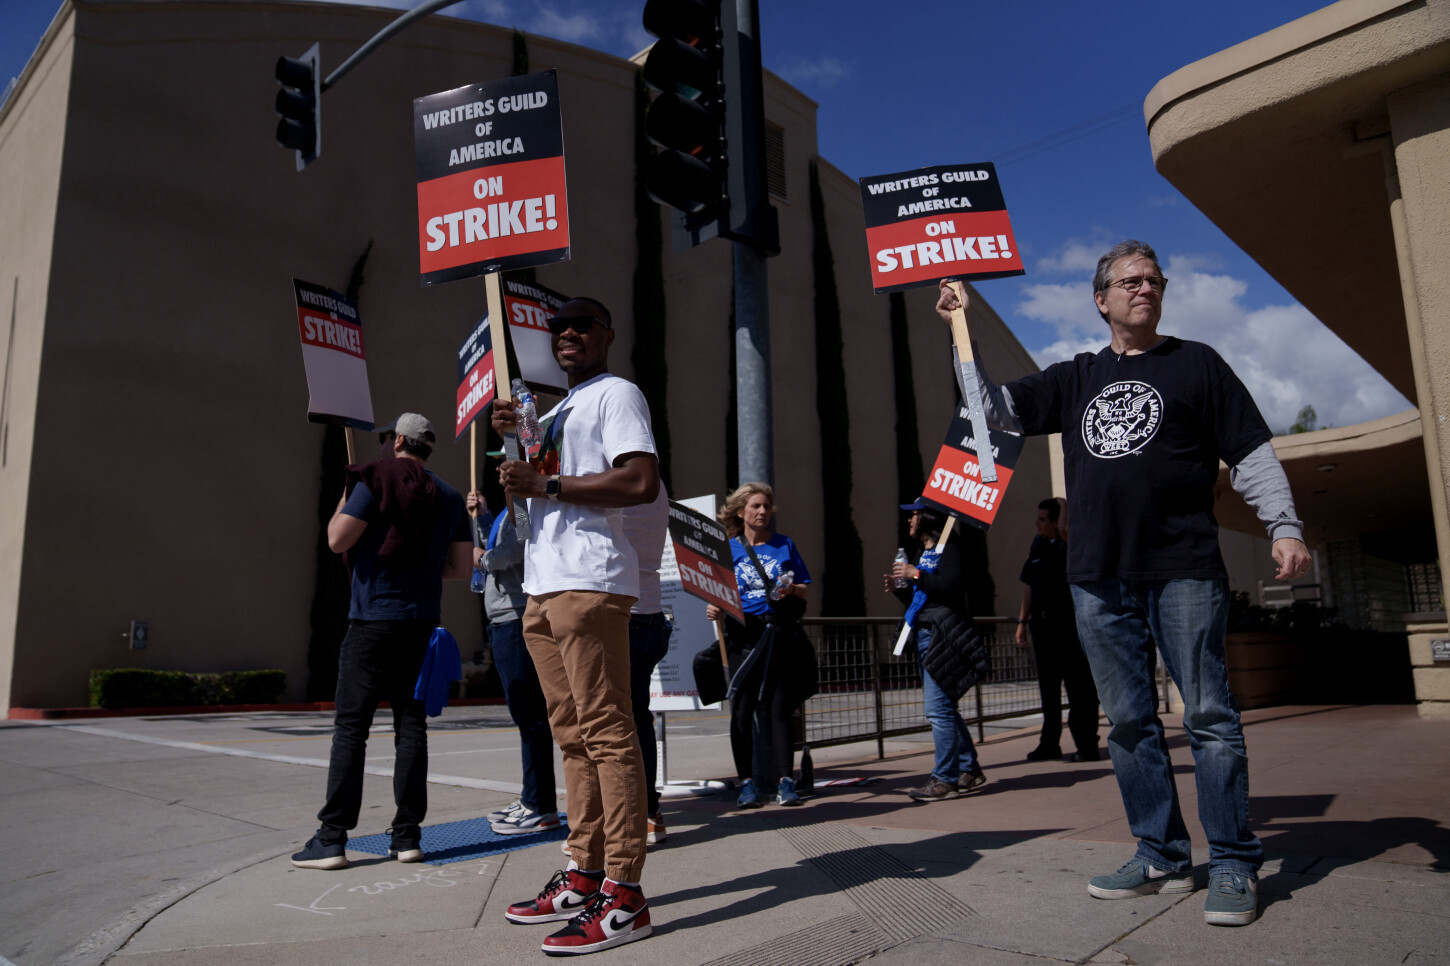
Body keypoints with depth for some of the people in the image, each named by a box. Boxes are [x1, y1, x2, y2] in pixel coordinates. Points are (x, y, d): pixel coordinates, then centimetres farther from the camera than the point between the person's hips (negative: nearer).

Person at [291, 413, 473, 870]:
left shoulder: (376, 479, -5)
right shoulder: (449, 496, 11)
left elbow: (338, 540, -10)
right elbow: (462, 566, 10)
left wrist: (342, 503, 8)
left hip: (374, 618, -5)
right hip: (422, 622, 5)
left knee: (350, 727, -1)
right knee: (411, 724, 7)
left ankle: (332, 840, -1)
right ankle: (407, 835, 9)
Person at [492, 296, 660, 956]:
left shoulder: (617, 394, -1)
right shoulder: (557, 412, 27)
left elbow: (641, 482, -16)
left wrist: (545, 485, -15)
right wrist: (512, 438, 13)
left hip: (589, 583, -9)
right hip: (542, 586, 10)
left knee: (606, 733, -10)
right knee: (572, 736, 11)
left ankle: (623, 896, -6)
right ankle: (584, 878, 19)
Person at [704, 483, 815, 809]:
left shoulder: (785, 544, 12)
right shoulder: (726, 549, 9)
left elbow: (806, 589, 14)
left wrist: (792, 589, -7)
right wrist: (714, 609, -14)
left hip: (780, 632, 0)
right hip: (742, 633, 0)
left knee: (777, 707, -1)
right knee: (742, 708, -1)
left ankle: (785, 780, 2)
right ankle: (748, 781, 7)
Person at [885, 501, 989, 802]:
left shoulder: (948, 550, -6)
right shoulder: (925, 554, 21)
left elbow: (951, 587, -22)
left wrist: (917, 575, -17)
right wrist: (900, 589, 8)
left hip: (944, 637, -10)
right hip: (925, 636, 10)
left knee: (938, 708, -12)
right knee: (943, 708, 12)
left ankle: (945, 779, -7)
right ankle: (970, 770, 21)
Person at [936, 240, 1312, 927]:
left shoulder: (1196, 363, 10)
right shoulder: (1075, 378, 18)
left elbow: (1251, 453, 6)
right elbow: (999, 411, 12)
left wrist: (1283, 525, -7)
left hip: (1184, 568, -3)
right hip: (1099, 577, 3)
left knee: (1209, 715, -4)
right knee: (1129, 723, 7)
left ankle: (1234, 865, 7)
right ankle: (1161, 856, 17)